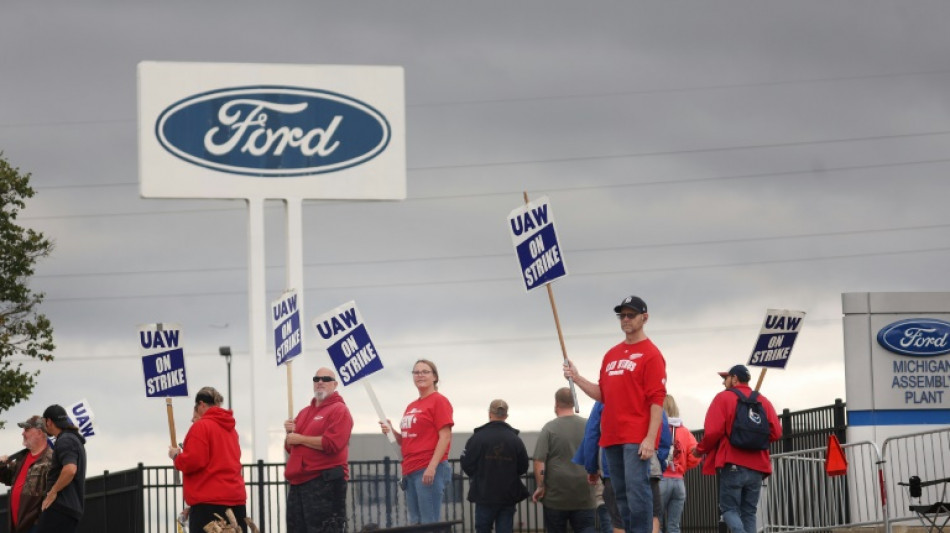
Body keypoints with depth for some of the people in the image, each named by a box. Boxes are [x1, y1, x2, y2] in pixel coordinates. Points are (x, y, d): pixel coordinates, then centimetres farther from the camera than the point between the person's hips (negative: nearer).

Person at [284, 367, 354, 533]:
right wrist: (290, 433, 4)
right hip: (299, 482, 9)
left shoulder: (339, 410, -3)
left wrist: (300, 438, -9)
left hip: (325, 482, -9)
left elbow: (332, 443, -18)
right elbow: (290, 447, 27)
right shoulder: (305, 412, 23)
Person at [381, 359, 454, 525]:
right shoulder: (411, 407, 19)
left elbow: (445, 437, -11)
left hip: (429, 470, -9)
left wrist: (432, 467, -19)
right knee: (415, 523, 8)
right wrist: (392, 432, 4)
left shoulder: (438, 401, -4)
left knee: (429, 523, -11)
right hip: (410, 470, 9)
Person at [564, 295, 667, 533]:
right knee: (621, 494, 8)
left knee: (637, 490, -13)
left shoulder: (650, 354, -4)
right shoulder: (611, 355, 19)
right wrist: (577, 379, 8)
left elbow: (657, 399, -10)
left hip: (637, 438, -8)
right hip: (612, 437, 8)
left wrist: (650, 438, -18)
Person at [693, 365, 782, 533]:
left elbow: (713, 431, -11)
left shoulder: (724, 398, -1)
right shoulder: (763, 401, 12)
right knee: (749, 512, 10)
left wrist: (700, 450, 7)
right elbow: (776, 432, 3)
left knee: (729, 508, 0)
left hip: (732, 464, -4)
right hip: (757, 466, 4)